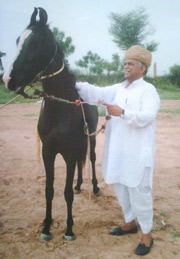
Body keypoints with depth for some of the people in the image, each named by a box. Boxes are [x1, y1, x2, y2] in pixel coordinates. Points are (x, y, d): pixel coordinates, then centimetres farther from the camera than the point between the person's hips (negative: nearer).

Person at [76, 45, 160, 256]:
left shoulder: (148, 90, -7)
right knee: (121, 189, 19)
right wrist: (74, 85, -13)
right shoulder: (118, 89, 13)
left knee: (138, 193, 1)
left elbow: (147, 116, -21)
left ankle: (147, 235, 19)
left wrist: (121, 112, -34)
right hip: (117, 151, 7)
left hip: (137, 153, -7)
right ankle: (130, 223, 40)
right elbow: (97, 93, 1)